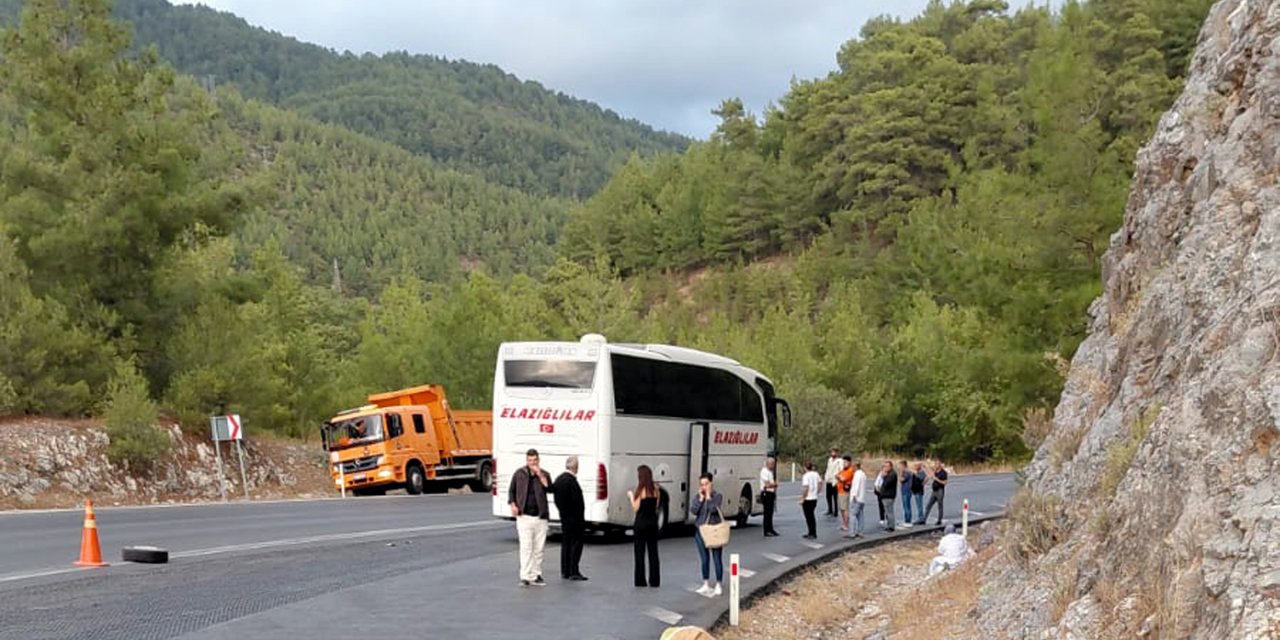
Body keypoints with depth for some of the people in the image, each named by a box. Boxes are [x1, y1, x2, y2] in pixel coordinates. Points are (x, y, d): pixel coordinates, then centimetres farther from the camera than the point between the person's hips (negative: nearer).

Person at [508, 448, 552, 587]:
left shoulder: (544, 475, 6)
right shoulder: (519, 474, 4)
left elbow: (549, 488, -13)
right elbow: (511, 490, 13)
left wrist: (540, 475, -19)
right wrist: (513, 505, -2)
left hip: (541, 517, 2)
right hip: (524, 517, -2)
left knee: (538, 548, 7)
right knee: (526, 547, -10)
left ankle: (536, 575, 16)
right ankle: (525, 577, -11)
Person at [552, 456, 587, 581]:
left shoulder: (559, 479, 9)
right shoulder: (571, 480, -19)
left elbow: (557, 498, 12)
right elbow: (576, 500, -21)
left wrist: (563, 511, 14)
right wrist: (580, 518, -12)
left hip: (564, 517, 9)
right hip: (574, 519, -9)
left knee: (565, 544, 13)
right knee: (576, 544, -5)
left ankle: (565, 571, 17)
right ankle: (573, 572, -6)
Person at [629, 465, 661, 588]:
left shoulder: (640, 490, -11)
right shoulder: (655, 489, 4)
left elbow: (635, 508, -11)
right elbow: (656, 506, 10)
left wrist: (631, 497, 3)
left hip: (641, 522, -5)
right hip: (652, 522, 5)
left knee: (640, 552, 3)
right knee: (653, 551, 8)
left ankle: (640, 580, 3)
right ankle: (654, 581, 8)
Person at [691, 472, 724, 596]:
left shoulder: (717, 496, -5)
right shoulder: (698, 497, 5)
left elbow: (713, 509, -21)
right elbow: (693, 511, -8)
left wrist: (708, 497, -12)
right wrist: (701, 498, -12)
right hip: (700, 530, 3)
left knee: (717, 558, 2)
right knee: (704, 559, 10)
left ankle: (718, 585, 11)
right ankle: (706, 584, 22)